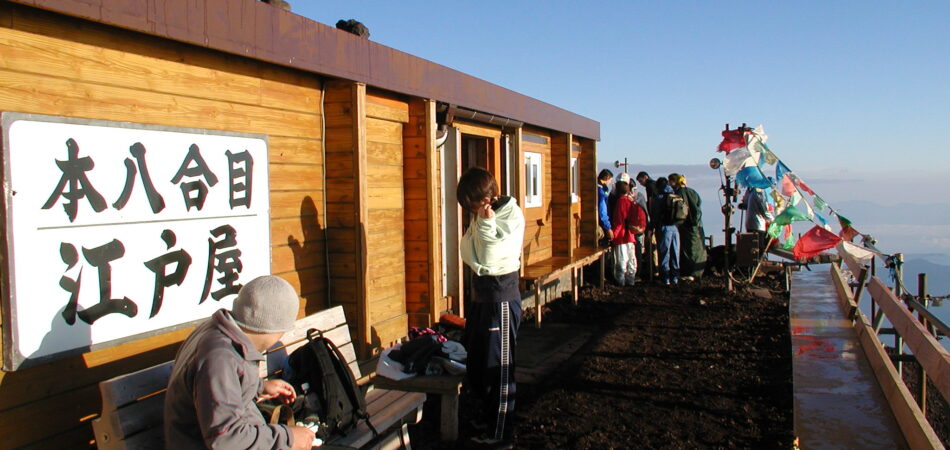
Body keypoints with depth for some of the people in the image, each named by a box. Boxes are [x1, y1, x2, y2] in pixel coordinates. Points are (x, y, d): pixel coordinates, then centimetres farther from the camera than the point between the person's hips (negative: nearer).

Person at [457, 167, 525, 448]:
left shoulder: (511, 216, -14)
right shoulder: (481, 216, 6)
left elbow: (490, 259, -19)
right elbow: (467, 251, 0)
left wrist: (486, 222, -19)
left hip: (501, 300, -8)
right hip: (481, 296, 8)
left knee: (498, 368, 2)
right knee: (476, 362, 18)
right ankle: (489, 415, 37)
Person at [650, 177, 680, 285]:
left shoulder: (659, 198, -6)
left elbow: (654, 215, -8)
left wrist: (651, 228, -3)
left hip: (664, 227, -4)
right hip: (676, 227, 5)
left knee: (664, 253, 2)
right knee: (675, 252, 11)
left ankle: (666, 278, 1)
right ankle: (675, 277, 15)